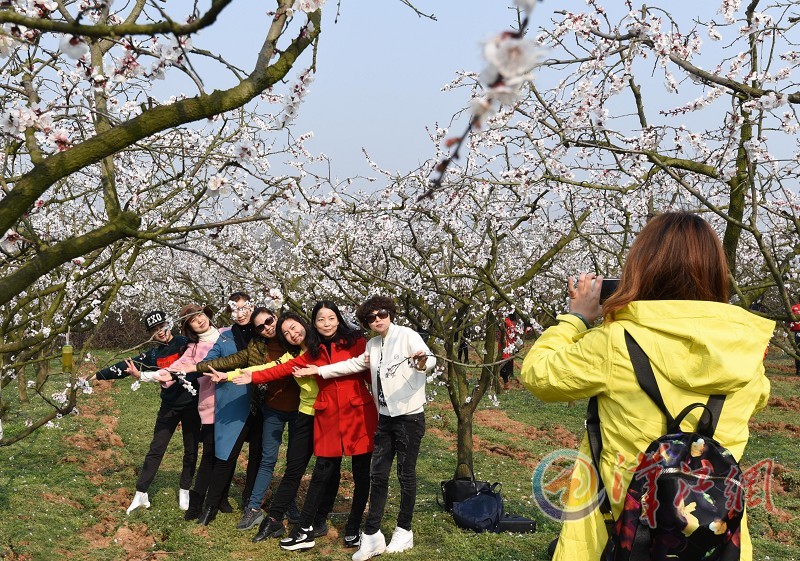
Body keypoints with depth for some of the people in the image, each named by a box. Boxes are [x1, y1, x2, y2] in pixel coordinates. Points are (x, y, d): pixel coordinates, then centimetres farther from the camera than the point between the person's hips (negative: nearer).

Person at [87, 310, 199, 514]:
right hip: (169, 406, 2)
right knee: (156, 449, 0)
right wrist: (98, 375, 5)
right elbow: (127, 366, 6)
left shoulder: (185, 343, -5)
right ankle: (141, 494, 6)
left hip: (191, 404, -2)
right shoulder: (153, 354, 5)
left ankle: (184, 492, 20)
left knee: (191, 450, 6)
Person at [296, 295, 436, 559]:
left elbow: (431, 358, -27)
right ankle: (372, 535, 10)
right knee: (378, 474, 6)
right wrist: (318, 370, 19)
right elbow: (353, 364, 21)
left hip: (409, 416, -7)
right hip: (385, 418, 7)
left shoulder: (407, 335, -12)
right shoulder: (372, 345, 9)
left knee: (406, 473, 4)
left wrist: (422, 363, -50)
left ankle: (404, 531, 19)